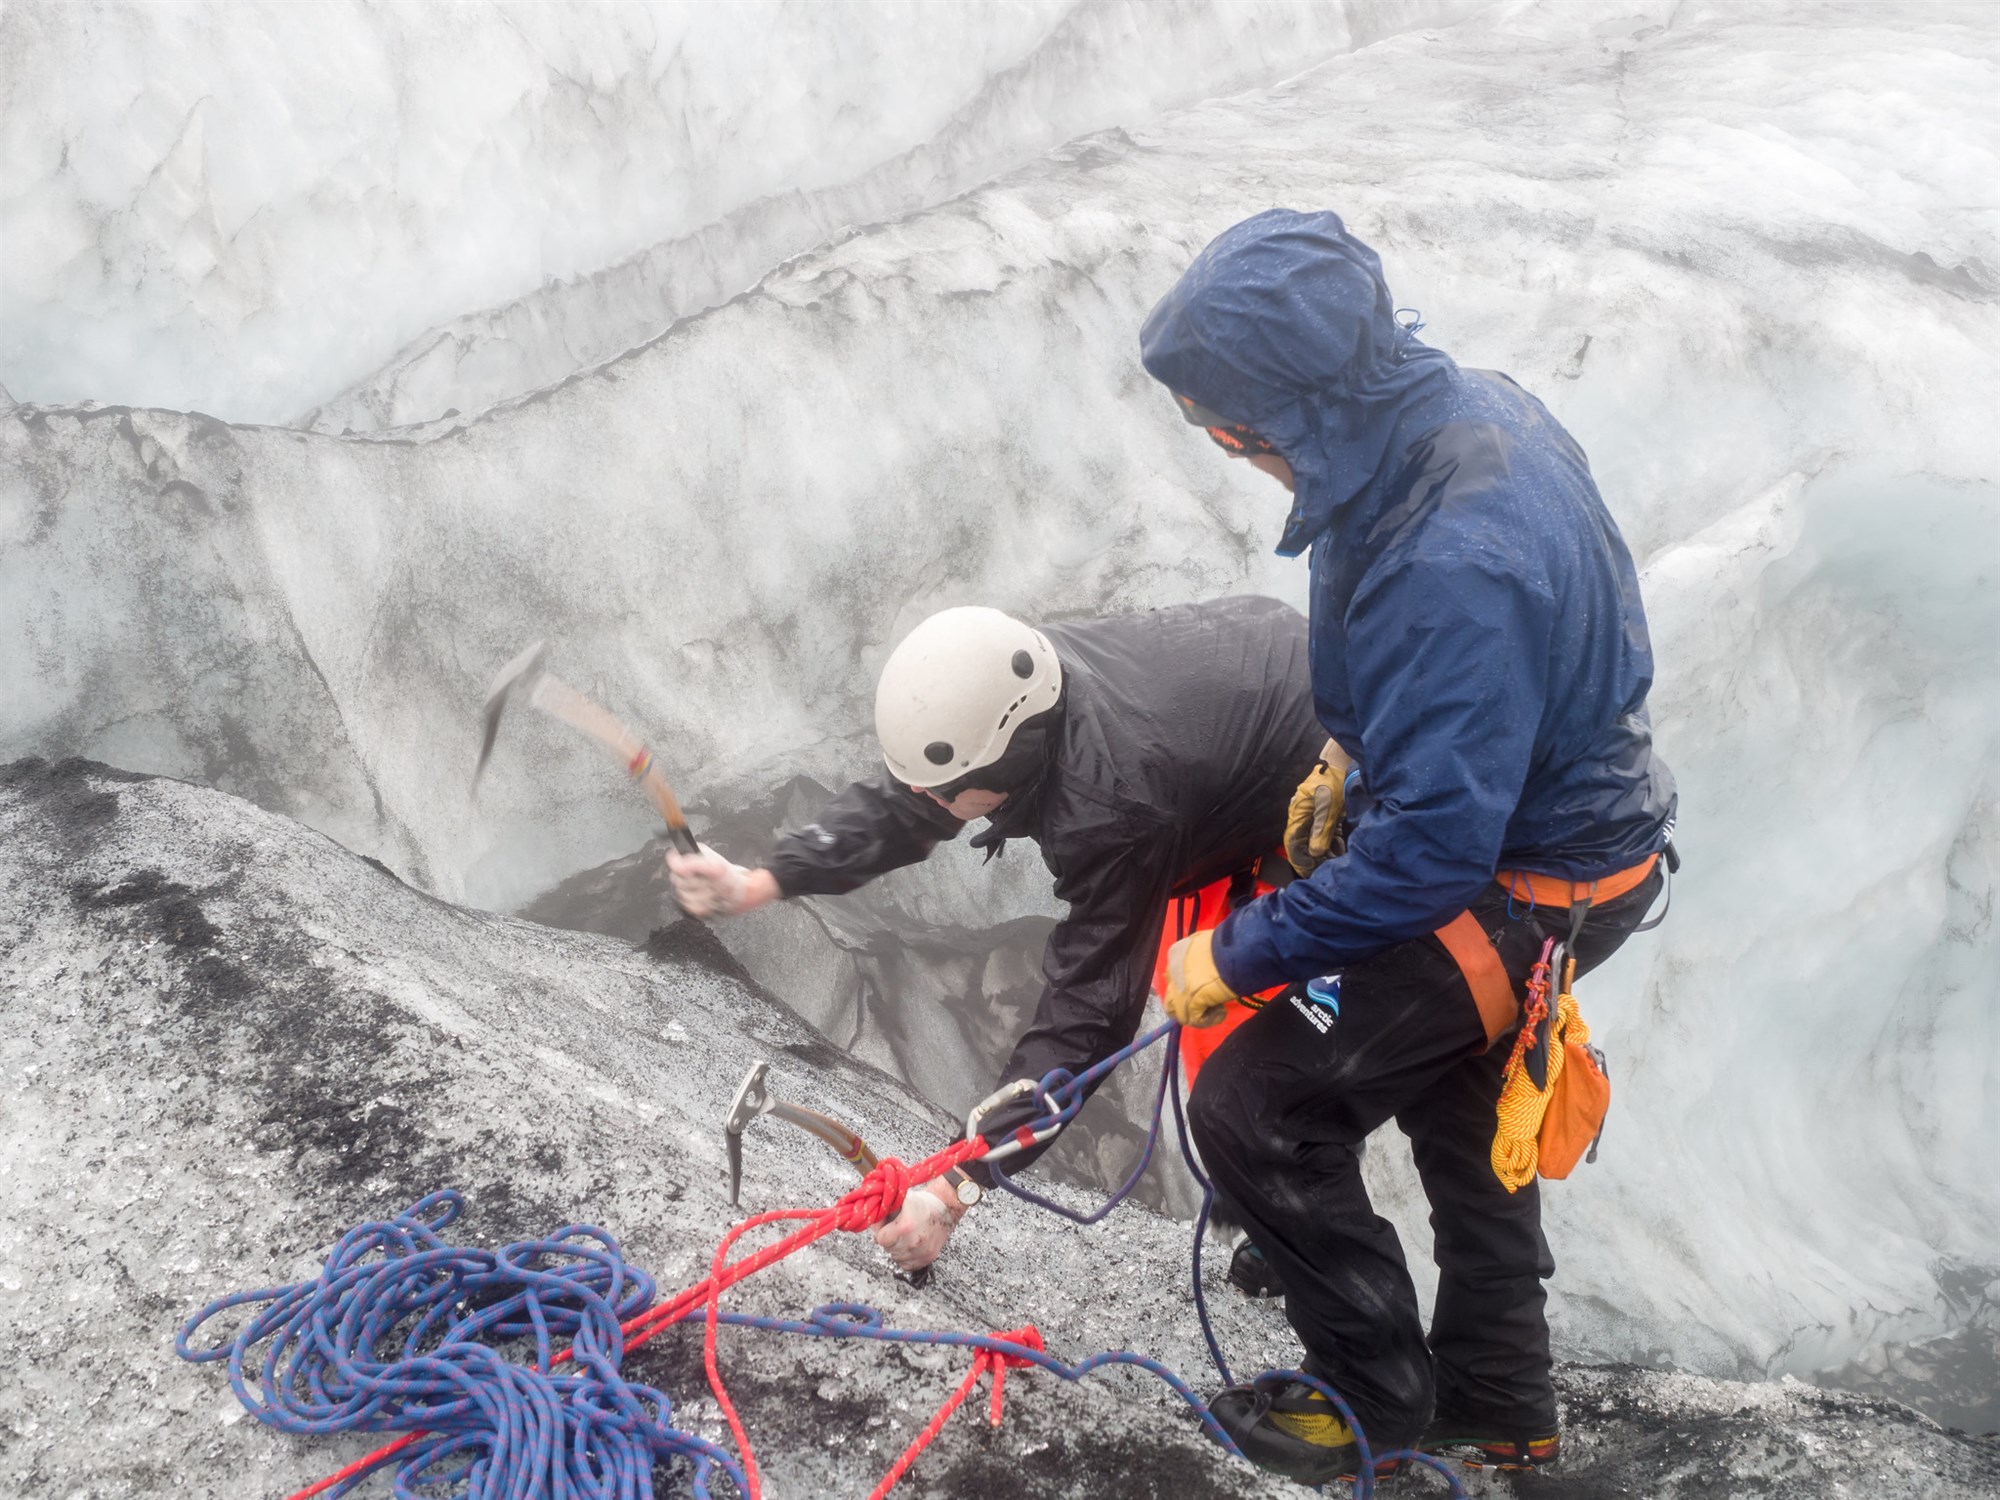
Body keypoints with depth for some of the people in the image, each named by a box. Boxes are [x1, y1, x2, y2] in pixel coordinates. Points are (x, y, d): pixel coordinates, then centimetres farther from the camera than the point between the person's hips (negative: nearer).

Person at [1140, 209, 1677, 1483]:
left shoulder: (1448, 569, -39)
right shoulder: (1470, 404, -9)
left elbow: (1427, 853, -34)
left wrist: (1241, 955, -23)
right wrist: (1356, 754, 13)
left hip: (1529, 889, -10)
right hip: (1568, 797, 10)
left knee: (1259, 1110, -3)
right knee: (1457, 1098, 27)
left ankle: (1382, 1399, 19)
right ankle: (1500, 1410, 46)